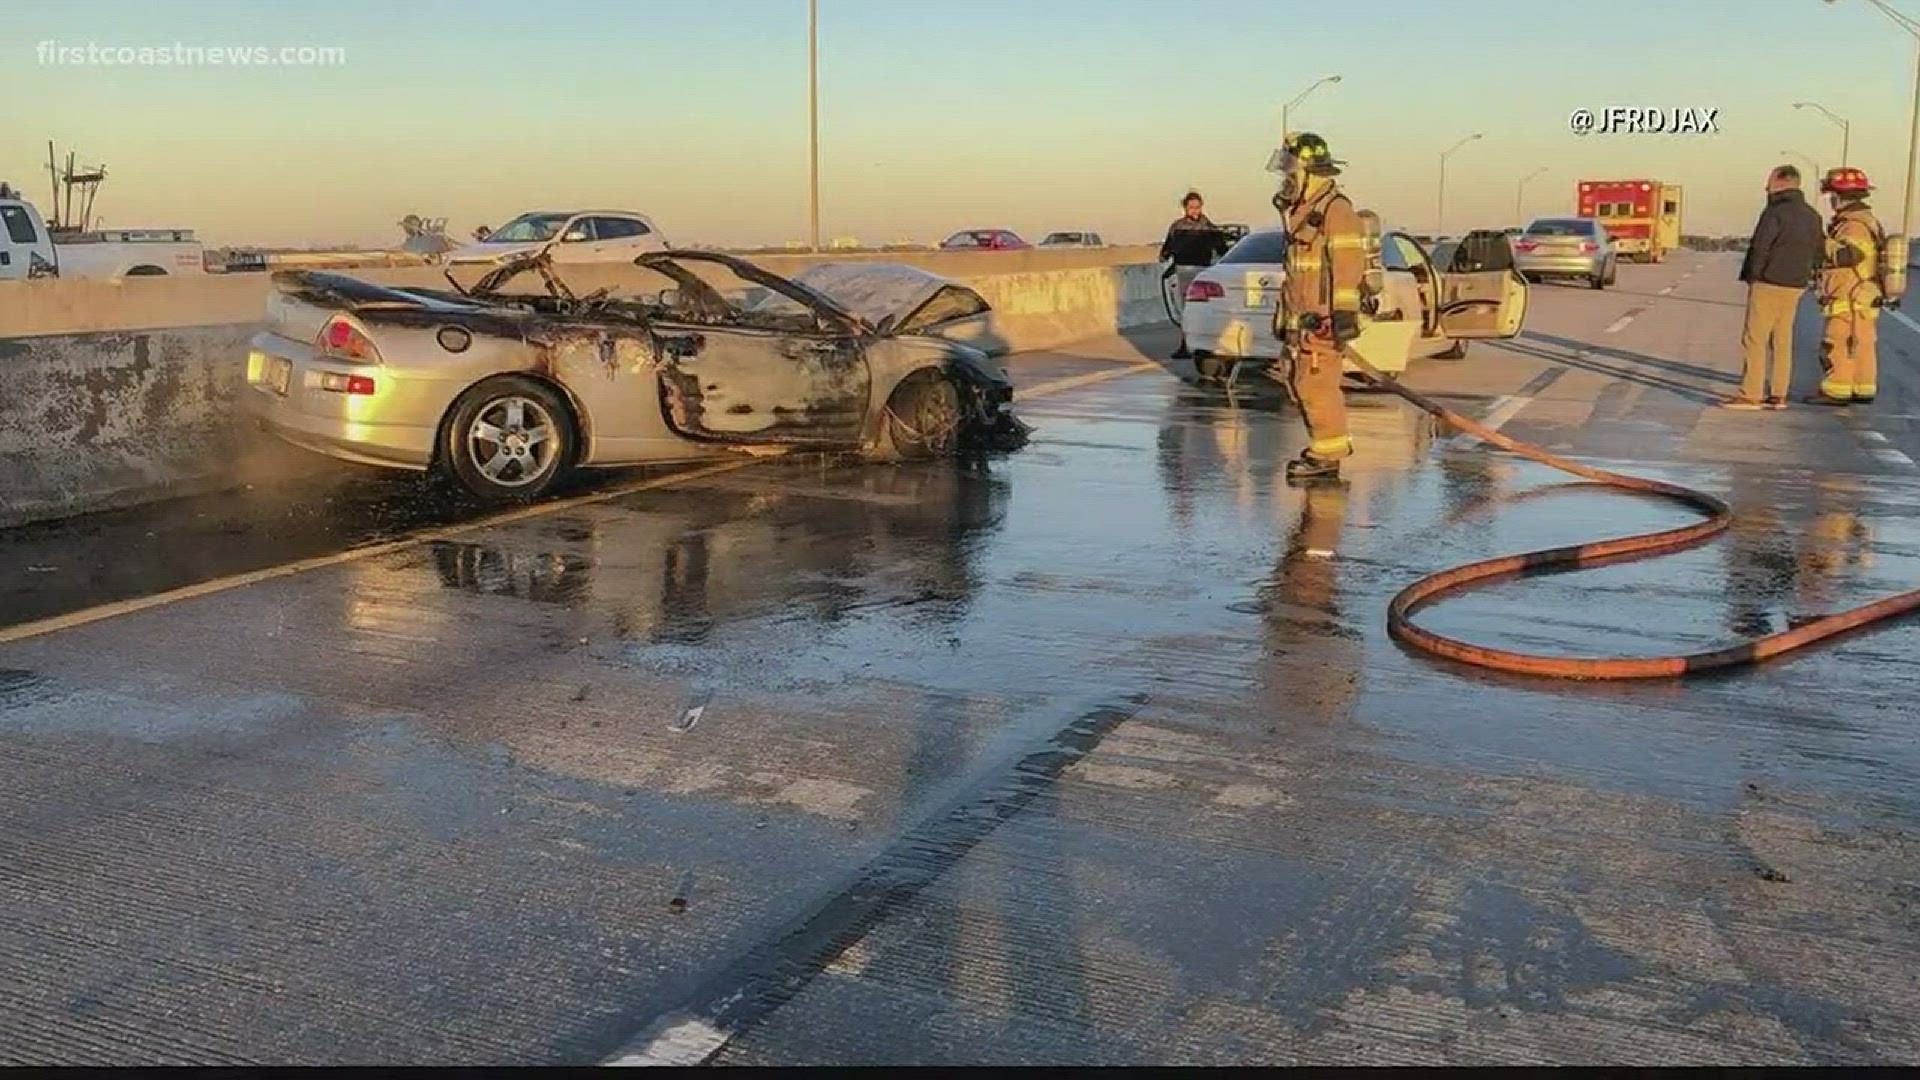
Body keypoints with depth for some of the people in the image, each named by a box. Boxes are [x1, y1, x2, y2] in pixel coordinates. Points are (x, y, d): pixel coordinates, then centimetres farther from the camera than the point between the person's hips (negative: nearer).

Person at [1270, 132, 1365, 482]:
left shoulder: (1335, 210, -13)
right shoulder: (1302, 210, 19)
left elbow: (1348, 265, -19)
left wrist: (1344, 313, -24)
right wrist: (1285, 311, 27)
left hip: (1323, 319, -10)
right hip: (1301, 318, 10)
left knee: (1316, 384, -10)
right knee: (1301, 383, 14)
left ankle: (1327, 456, -3)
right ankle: (1329, 445, 24)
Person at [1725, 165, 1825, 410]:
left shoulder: (1775, 213, -14)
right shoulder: (1812, 216, 11)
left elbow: (1759, 250, -15)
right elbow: (1818, 252, 15)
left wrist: (1752, 277, -2)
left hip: (1768, 286, -8)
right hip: (1795, 287, 8)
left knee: (1754, 341, -5)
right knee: (1782, 342, 10)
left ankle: (1750, 396, -7)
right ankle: (1778, 395, 12)